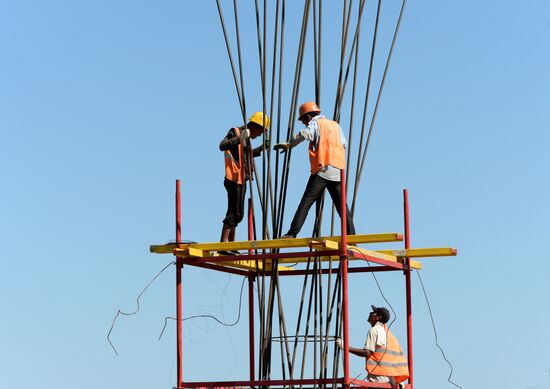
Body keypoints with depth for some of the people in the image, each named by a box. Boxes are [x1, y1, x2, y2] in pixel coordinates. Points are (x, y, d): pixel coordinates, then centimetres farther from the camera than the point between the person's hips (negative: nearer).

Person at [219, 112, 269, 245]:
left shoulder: (245, 137, 17)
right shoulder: (235, 132, -9)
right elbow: (222, 146, -28)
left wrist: (261, 148, 26)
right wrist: (239, 138, -38)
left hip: (241, 180, 10)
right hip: (234, 180, -10)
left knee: (237, 214, 13)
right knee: (235, 213, -12)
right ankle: (223, 244, -14)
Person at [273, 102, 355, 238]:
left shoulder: (315, 123, 5)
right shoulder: (335, 125, 23)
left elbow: (304, 134, -15)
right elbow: (344, 144, 24)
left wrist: (288, 145, -9)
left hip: (322, 170, -6)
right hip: (338, 172, 6)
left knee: (306, 202, -11)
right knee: (342, 206, 9)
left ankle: (292, 232, -20)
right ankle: (351, 235, 3)